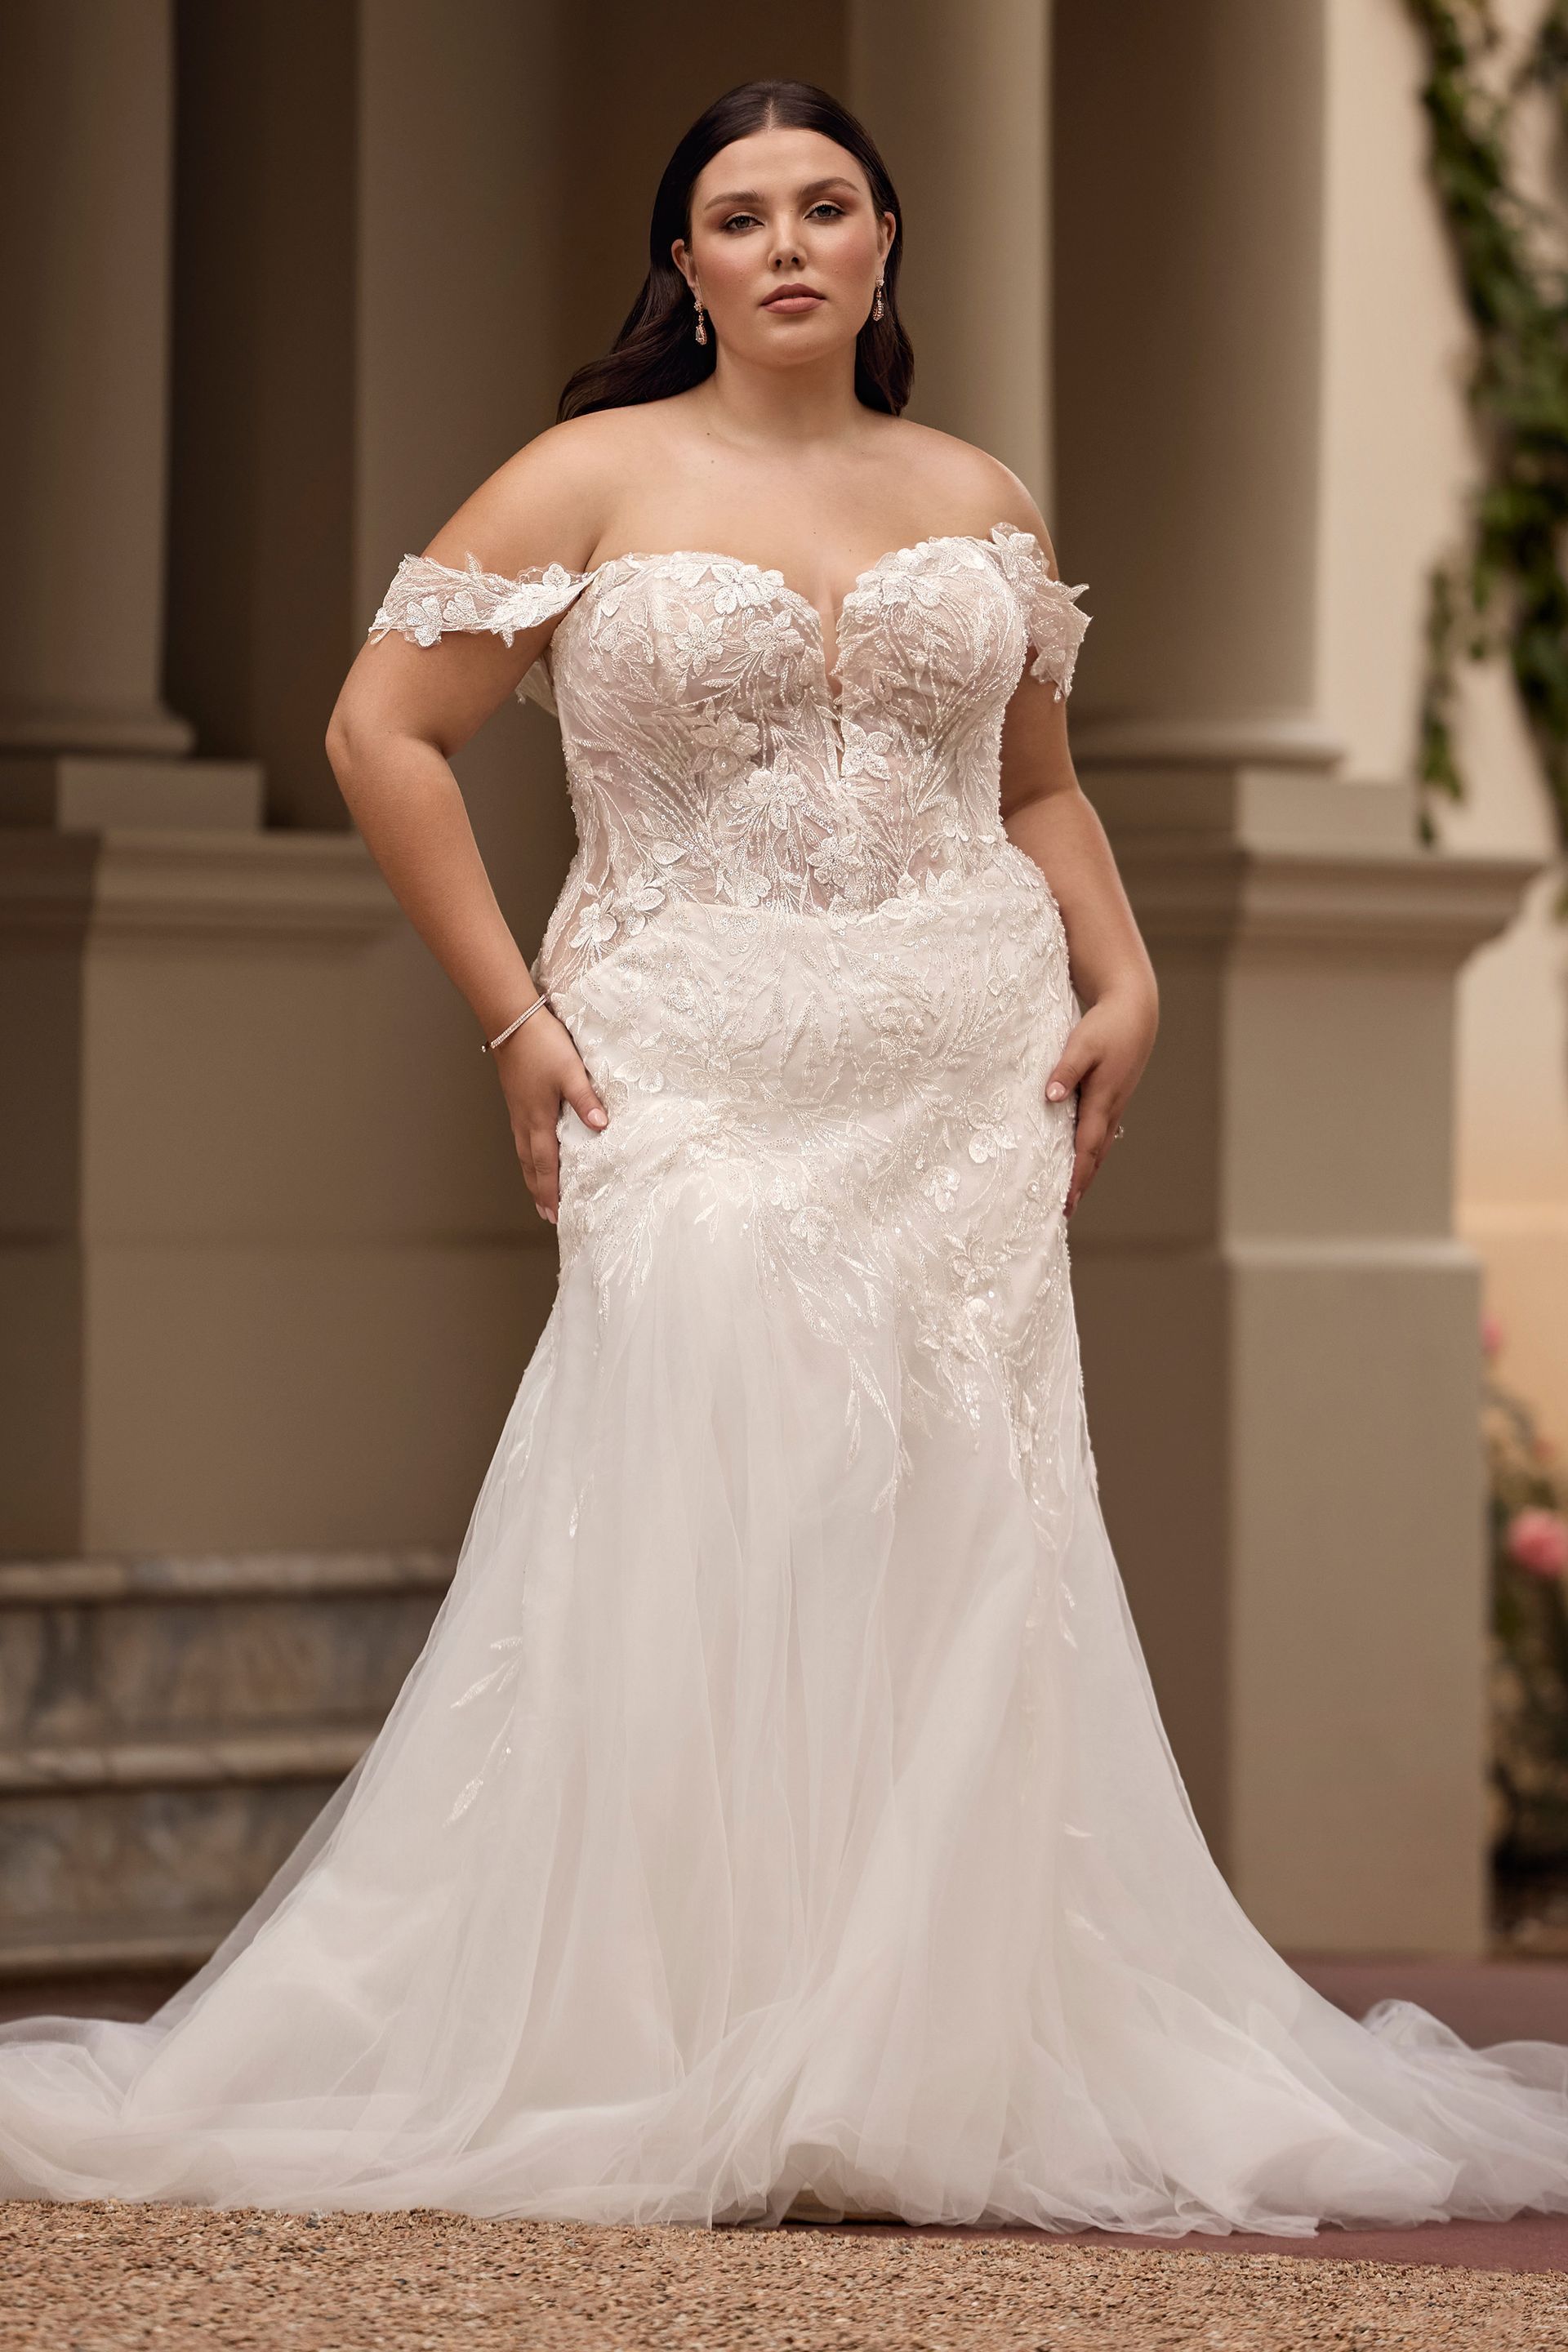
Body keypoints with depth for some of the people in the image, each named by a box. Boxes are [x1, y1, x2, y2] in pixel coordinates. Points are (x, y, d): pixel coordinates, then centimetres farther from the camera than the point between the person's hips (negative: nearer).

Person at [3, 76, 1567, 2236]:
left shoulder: (979, 501, 14)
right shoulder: (592, 482, 2)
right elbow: (385, 732, 0)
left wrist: (1123, 984, 5)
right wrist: (514, 1018, -5)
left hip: (969, 1087, 4)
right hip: (698, 1080, -4)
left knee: (963, 1564, -1)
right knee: (705, 1548, -13)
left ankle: (945, 2055, 5)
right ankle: (690, 2076, -7)